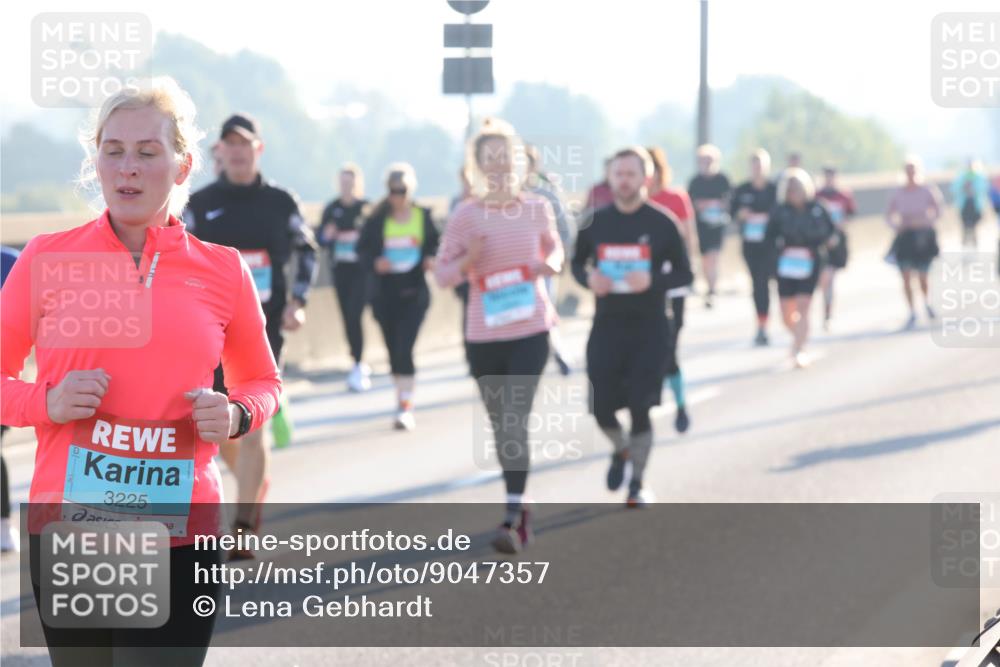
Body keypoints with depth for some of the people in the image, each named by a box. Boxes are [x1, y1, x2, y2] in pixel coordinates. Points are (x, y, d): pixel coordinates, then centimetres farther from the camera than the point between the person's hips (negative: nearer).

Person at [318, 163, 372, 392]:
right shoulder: (332, 209, 6)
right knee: (347, 318, 8)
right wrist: (327, 235, -12)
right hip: (340, 270, 4)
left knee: (354, 315, -15)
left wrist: (357, 237, -22)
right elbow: (320, 238, 9)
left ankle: (358, 367, -10)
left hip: (362, 270, -4)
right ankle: (359, 365, 23)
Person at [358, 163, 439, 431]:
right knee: (394, 350, 10)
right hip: (385, 293, 2)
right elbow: (363, 250, 4)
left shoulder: (423, 216, 2)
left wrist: (431, 259, -8)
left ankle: (405, 408, -13)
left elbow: (435, 245, 13)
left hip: (414, 292, -2)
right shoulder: (377, 219, 0)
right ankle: (403, 399, 26)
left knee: (404, 349, -13)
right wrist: (374, 262, -16)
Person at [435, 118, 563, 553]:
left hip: (530, 332, -1)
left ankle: (512, 518, -11)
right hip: (483, 337, 1)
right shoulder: (465, 216, -4)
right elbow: (442, 275, 0)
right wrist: (467, 260, -20)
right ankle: (519, 503, 32)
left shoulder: (538, 208, 0)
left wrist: (550, 264, -4)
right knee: (500, 425, 13)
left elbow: (554, 248, 19)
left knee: (516, 423, -12)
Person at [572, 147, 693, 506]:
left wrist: (653, 280, -20)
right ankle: (621, 448, 34)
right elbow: (577, 263, 15)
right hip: (606, 327, 2)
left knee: (639, 407, -4)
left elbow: (684, 274, -1)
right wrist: (588, 279, -8)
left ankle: (637, 483, 15)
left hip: (649, 328, -2)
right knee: (602, 408, -1)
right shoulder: (596, 222, 2)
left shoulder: (661, 223, -5)